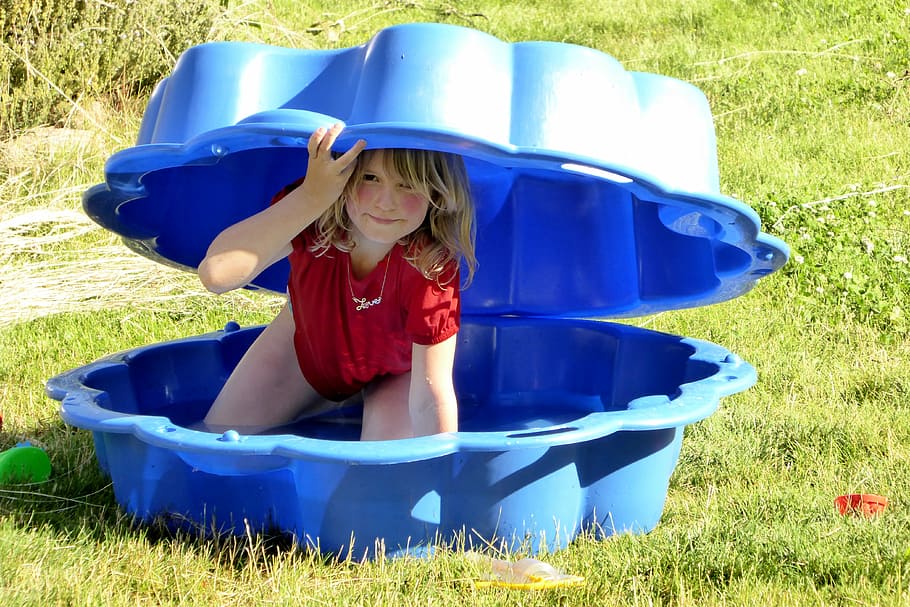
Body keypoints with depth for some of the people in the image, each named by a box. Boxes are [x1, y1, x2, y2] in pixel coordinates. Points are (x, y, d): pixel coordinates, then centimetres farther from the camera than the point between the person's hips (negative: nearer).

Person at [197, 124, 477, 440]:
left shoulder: (432, 266, -41)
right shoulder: (312, 216, -36)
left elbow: (431, 399, -37)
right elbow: (216, 273, -53)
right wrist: (311, 197, -57)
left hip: (393, 374, -2)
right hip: (305, 344, 2)